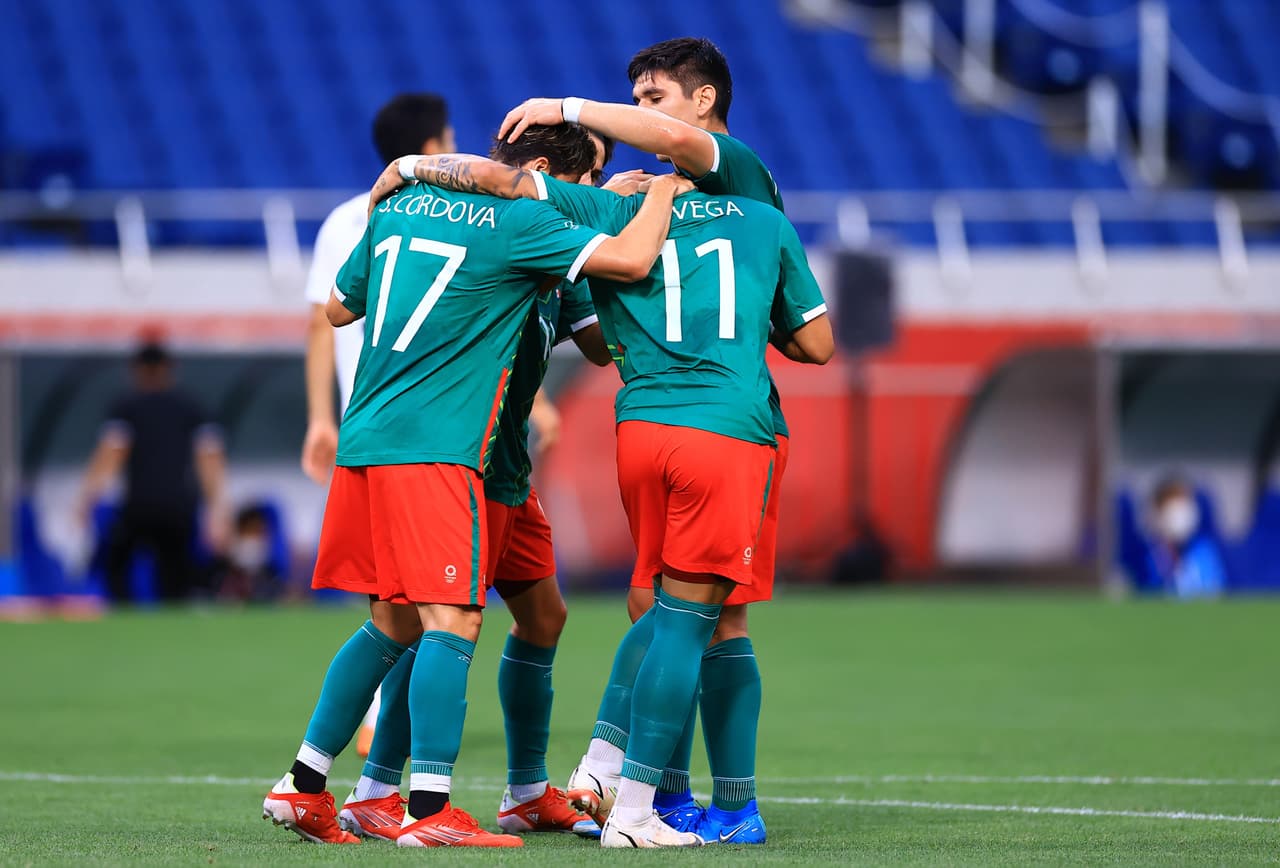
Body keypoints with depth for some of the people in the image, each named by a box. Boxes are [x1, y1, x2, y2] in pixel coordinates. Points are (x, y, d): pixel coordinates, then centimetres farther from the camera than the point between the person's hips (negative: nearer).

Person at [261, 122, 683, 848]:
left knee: (393, 624, 17)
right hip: (434, 449, -8)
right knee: (452, 621, -10)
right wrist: (662, 192, 4)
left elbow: (337, 308, 25)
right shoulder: (518, 224, -6)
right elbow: (631, 259, -14)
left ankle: (304, 786, 20)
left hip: (366, 441, 8)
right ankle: (429, 809, -18)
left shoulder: (400, 209, 16)